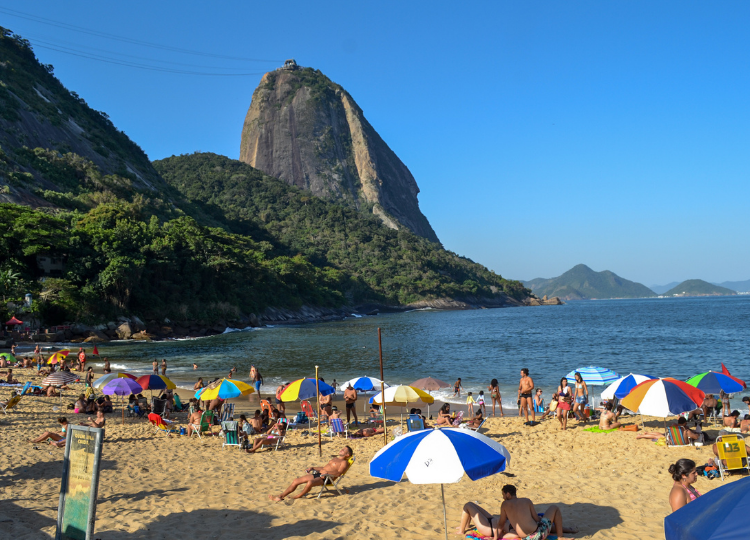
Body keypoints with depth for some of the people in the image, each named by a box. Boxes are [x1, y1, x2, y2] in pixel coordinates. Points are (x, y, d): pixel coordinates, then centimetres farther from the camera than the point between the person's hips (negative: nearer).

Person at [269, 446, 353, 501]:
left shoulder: (344, 462, 0)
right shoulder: (335, 458, 29)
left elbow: (338, 473, -16)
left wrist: (326, 472, -26)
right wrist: (312, 468, 24)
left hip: (325, 478, -9)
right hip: (317, 474, 9)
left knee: (310, 482, -37)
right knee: (296, 481, -1)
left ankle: (298, 496, -15)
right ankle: (281, 496, 0)